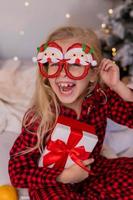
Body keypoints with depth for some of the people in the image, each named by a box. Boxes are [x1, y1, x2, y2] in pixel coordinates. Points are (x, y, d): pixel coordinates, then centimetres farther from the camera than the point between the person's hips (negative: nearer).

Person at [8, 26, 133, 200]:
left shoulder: (102, 97, -14)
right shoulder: (40, 116, -24)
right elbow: (18, 172, -22)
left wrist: (117, 86, -19)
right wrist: (64, 176, -31)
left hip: (94, 169, 4)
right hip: (54, 182, -3)